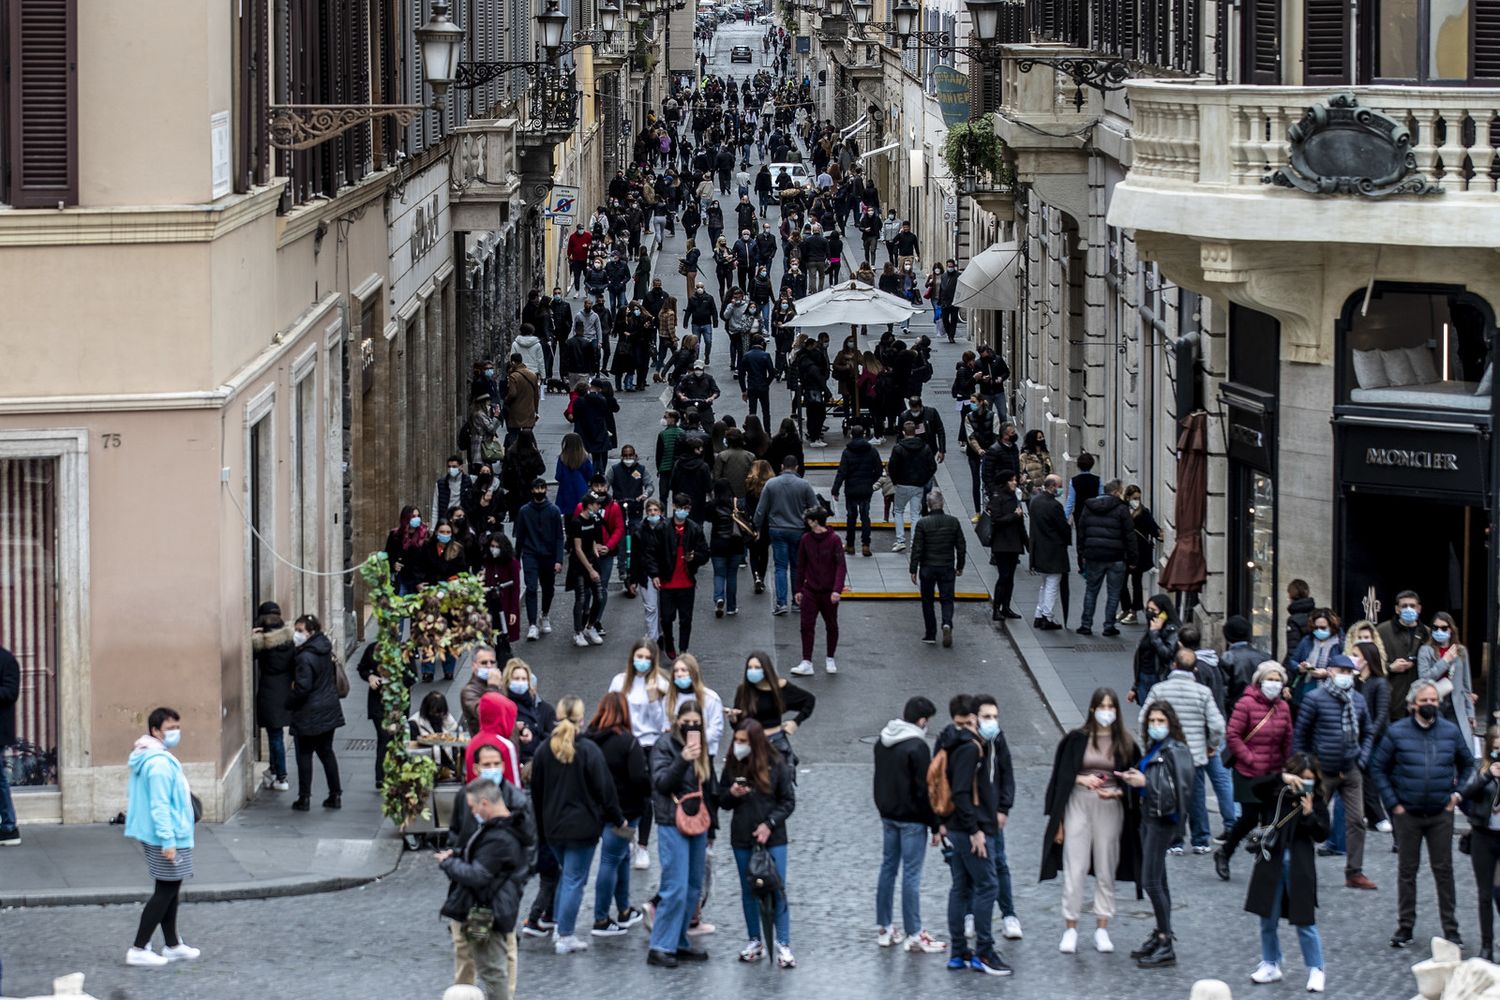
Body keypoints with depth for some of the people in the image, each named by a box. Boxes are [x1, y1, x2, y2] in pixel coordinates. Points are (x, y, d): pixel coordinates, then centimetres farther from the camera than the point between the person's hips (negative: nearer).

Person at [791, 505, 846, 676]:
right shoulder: (806, 539, 1)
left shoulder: (834, 540, -9)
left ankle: (830, 659, 26)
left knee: (831, 626, 10)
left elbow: (840, 566, -10)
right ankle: (807, 663, -5)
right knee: (807, 626, -6)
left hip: (829, 592, -2)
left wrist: (837, 590, -19)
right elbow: (801, 566, 8)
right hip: (810, 590, 2)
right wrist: (798, 590, 8)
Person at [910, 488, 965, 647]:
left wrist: (913, 570, -2)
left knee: (927, 601, 12)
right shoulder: (953, 522, -3)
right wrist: (960, 566, 16)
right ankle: (947, 624, -19)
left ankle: (930, 634, 14)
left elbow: (917, 549, -10)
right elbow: (961, 546, 3)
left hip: (928, 568, -1)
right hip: (947, 568, 1)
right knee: (947, 599, 8)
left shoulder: (922, 524, -12)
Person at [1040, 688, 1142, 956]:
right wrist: (1082, 779, -12)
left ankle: (1102, 928, 13)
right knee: (1075, 868, -2)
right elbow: (1062, 774, 5)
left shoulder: (1125, 743, 3)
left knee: (1106, 869, 6)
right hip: (1078, 804, -1)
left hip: (1110, 807, 1)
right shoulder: (1077, 739, 1)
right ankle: (1070, 928, 5)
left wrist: (1116, 792, -12)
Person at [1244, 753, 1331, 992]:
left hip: (1300, 865, -2)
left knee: (1305, 921, 0)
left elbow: (1322, 834, -4)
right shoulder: (1276, 795, 0)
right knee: (1268, 919, 11)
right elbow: (1256, 786, -18)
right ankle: (1271, 965, 26)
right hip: (1271, 862, 2)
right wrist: (1281, 777, -29)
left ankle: (1316, 970, 7)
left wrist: (1309, 814, -20)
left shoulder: (1316, 802, 0)